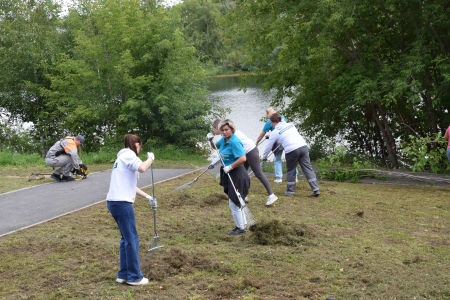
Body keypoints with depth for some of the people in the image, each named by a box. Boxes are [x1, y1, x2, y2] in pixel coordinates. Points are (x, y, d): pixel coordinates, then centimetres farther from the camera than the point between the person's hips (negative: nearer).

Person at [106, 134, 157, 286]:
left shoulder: (124, 157, 24)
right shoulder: (128, 154, -5)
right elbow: (142, 168, -25)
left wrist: (148, 197, 22)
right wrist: (150, 159, -6)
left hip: (116, 202, 10)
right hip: (121, 203, -10)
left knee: (126, 238, 17)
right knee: (132, 239, -3)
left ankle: (124, 274, 20)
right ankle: (135, 277, 4)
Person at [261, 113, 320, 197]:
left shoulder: (275, 132, 7)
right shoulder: (290, 125, 20)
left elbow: (268, 146, 16)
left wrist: (264, 157, 32)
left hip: (291, 150, -4)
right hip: (303, 146, 4)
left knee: (291, 171, 12)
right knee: (308, 168, 5)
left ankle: (290, 191, 19)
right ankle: (315, 189, 1)